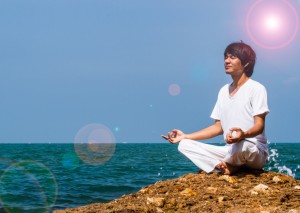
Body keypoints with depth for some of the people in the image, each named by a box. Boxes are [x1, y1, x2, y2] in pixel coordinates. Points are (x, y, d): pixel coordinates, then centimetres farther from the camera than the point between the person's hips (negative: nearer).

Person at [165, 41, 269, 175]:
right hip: (230, 152, 7)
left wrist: (244, 134, -39)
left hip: (256, 153, -7)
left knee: (242, 146, -43)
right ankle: (228, 167, -19)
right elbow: (218, 127, 17)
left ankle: (223, 166, -8)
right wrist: (185, 136, 11)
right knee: (184, 145, -5)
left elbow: (259, 126, -16)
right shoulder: (224, 91, 16)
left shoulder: (256, 88, -6)